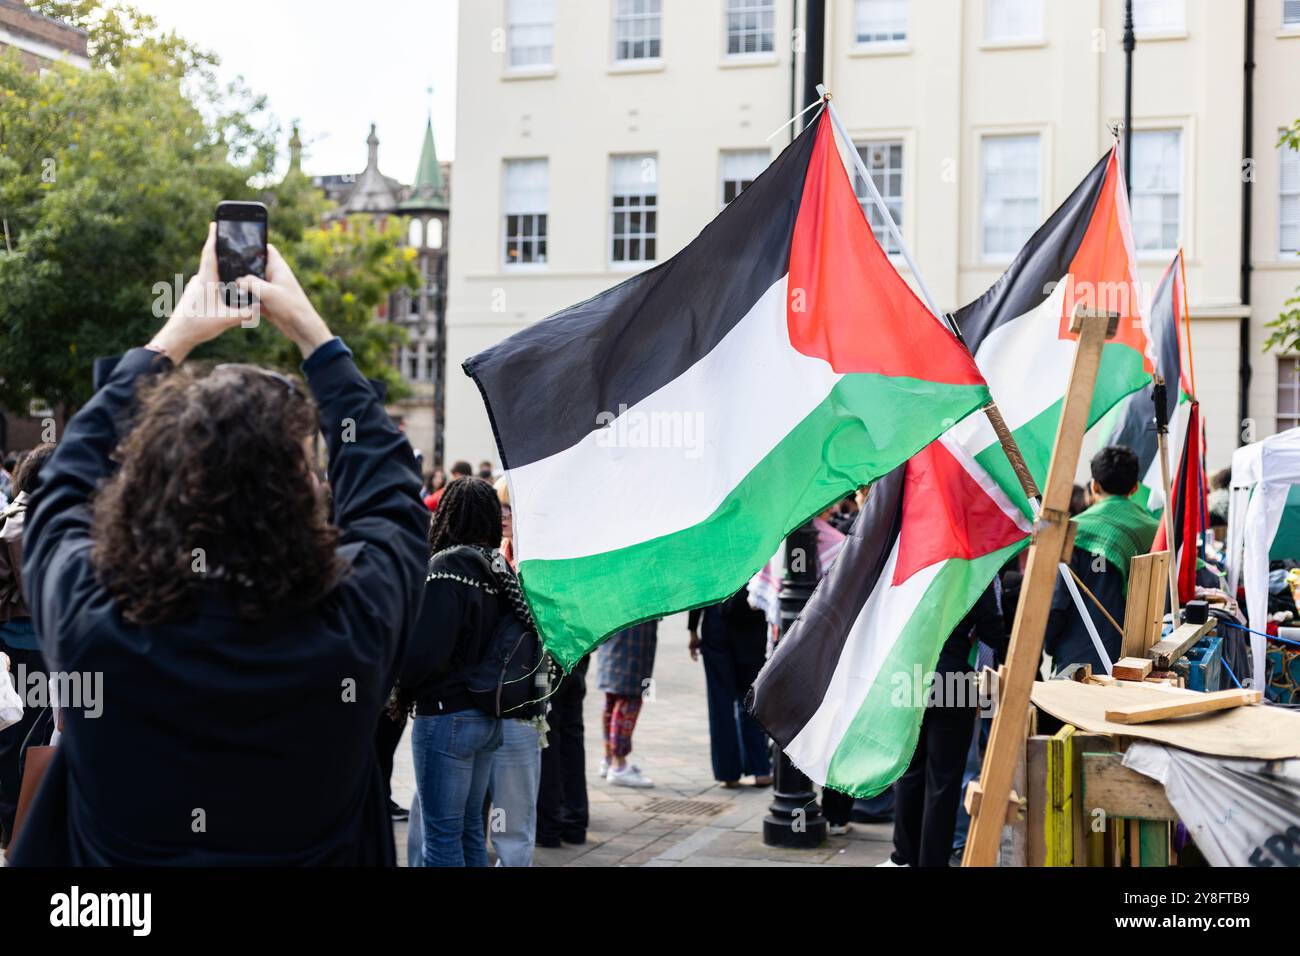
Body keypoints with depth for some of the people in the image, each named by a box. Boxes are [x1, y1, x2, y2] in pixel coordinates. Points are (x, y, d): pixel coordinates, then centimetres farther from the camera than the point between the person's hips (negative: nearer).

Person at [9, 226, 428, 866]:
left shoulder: (87, 621, -27)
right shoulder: (353, 628, -28)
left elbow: (69, 479, -6)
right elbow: (389, 488, -8)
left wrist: (173, 338, 2)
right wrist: (311, 333, -1)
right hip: (314, 846, 0)